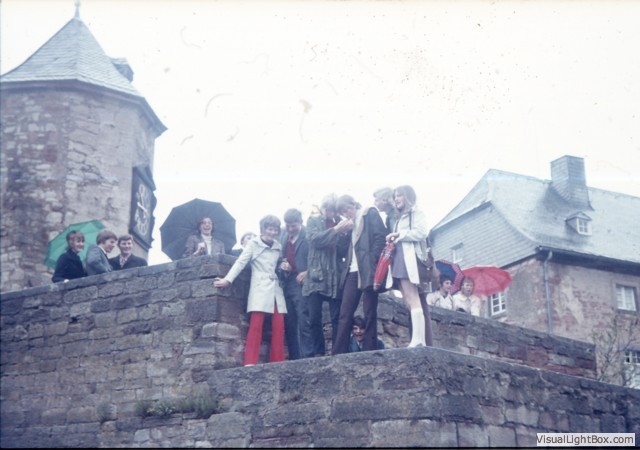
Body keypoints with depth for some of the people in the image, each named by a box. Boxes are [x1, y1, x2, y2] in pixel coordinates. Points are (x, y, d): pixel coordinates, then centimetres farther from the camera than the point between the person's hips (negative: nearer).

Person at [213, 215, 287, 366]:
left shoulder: (278, 247, 16)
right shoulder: (253, 244, 2)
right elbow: (241, 262, -6)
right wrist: (228, 280, -14)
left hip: (275, 288, 5)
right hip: (260, 288, -5)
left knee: (279, 327, 0)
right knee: (256, 326, -13)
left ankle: (278, 363, 3)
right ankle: (250, 363, -16)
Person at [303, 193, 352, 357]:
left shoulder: (339, 223, 12)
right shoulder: (314, 220, 10)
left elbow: (343, 251, 4)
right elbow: (315, 239, -9)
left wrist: (345, 233, -12)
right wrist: (336, 230, -17)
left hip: (335, 277, 1)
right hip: (316, 276, -1)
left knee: (337, 318, -3)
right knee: (314, 318, -4)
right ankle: (316, 354, 1)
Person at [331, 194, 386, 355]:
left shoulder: (370, 213, 3)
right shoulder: (350, 223, 22)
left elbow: (380, 237, -9)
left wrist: (372, 263, -15)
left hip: (368, 270, -6)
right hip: (352, 271, 6)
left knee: (370, 314, -3)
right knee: (344, 314, -1)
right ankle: (338, 354, -3)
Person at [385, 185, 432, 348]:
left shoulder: (416, 212, 6)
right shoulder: (400, 217, 29)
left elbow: (422, 231, -9)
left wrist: (399, 235, -6)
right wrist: (393, 240, 6)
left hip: (409, 258, -8)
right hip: (399, 259, 8)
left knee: (412, 300, -17)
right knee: (410, 302, -1)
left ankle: (418, 341, -24)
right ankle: (420, 341, -6)